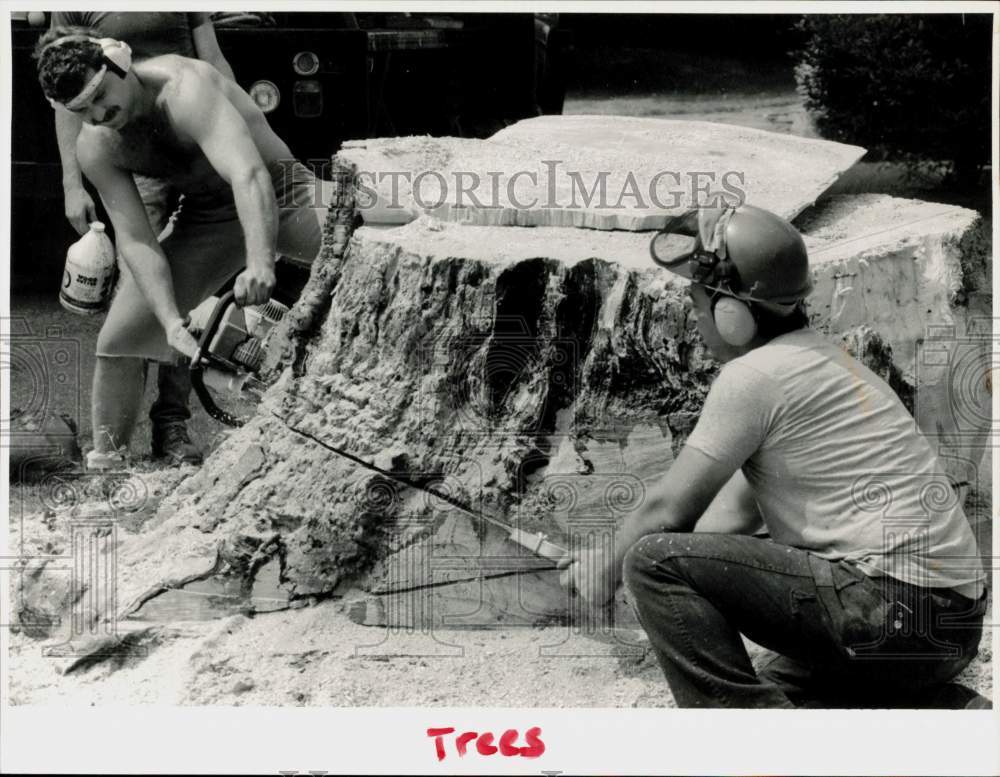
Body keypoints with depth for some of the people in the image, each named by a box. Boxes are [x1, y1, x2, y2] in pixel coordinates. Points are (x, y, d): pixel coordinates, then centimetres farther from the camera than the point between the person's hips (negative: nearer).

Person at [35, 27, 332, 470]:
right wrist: (171, 320, -27)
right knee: (116, 342, -3)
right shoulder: (95, 148, -12)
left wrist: (260, 262, -60)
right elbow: (134, 237, -13)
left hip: (278, 195, -5)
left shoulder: (183, 89, -31)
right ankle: (105, 461, 15)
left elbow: (249, 174, -45)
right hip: (207, 219, 5)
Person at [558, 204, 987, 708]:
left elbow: (668, 512, -6)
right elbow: (739, 511, 24)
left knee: (655, 561, -15)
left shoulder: (753, 376, -11)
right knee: (775, 684, 29)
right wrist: (618, 554, 21)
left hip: (897, 608, -10)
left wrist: (609, 568, 13)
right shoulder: (821, 360, 19)